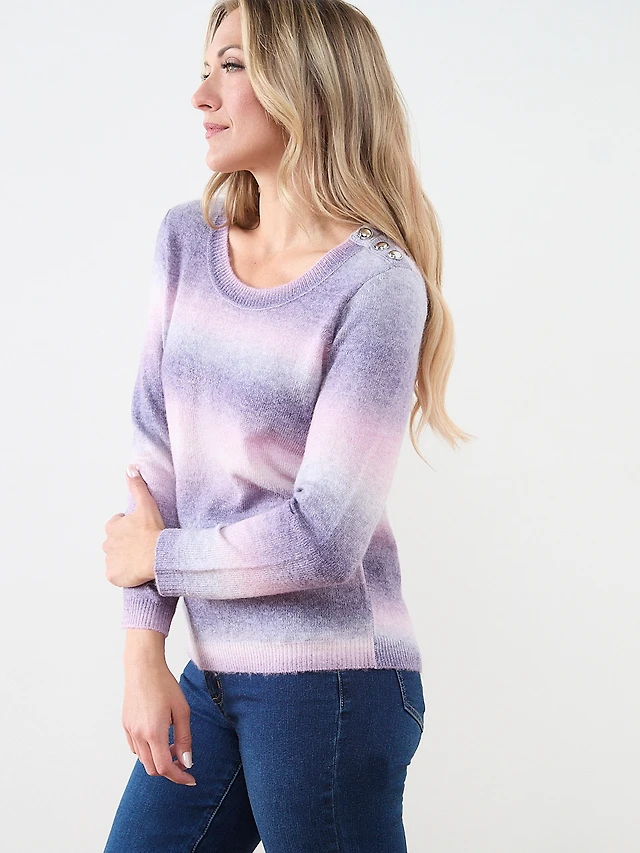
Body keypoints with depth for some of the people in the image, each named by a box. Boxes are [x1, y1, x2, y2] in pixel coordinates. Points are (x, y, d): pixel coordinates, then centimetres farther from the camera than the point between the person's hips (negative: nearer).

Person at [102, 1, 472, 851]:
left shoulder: (377, 285, -16)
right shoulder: (186, 240, 4)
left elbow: (325, 535, -18)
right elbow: (155, 450, 3)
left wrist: (158, 554, -6)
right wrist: (144, 650, -2)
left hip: (328, 681, -6)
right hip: (213, 671, 6)